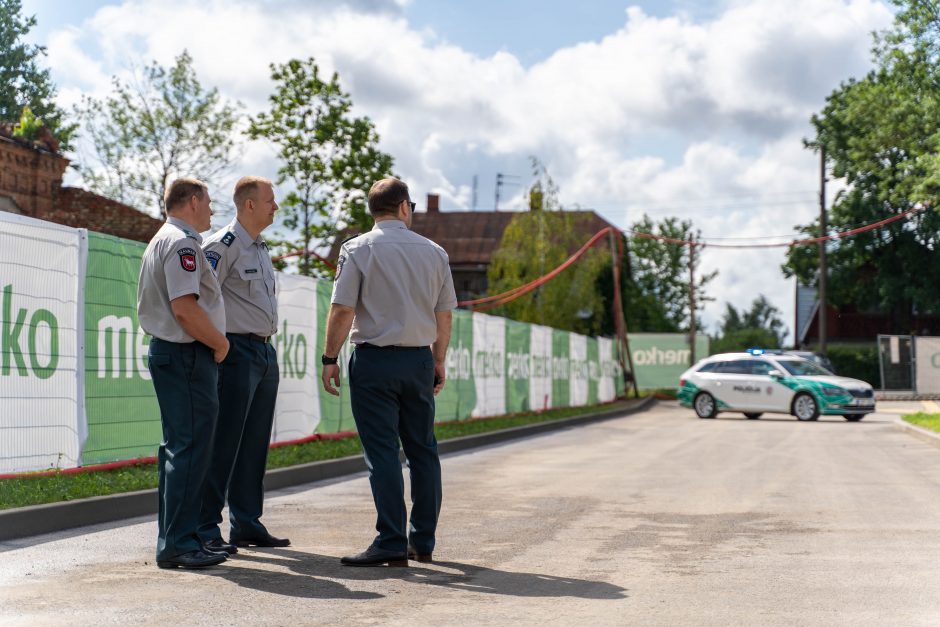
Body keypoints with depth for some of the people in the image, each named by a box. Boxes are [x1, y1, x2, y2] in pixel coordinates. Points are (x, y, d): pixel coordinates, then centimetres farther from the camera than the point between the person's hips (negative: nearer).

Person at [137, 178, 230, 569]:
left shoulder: (161, 240, 21)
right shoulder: (182, 243, -12)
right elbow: (185, 307, -22)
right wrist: (220, 342, -10)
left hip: (165, 350, 11)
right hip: (188, 355, -11)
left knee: (178, 446, 14)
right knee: (190, 448, -10)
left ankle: (171, 539, 19)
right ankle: (178, 543, -9)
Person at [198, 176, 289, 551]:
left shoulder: (260, 249, 19)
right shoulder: (222, 246, -9)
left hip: (266, 352, 9)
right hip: (238, 352, -9)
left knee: (254, 446, 11)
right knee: (223, 444, -9)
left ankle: (247, 525, 18)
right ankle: (206, 530, -5)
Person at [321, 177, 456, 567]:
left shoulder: (358, 249, -3)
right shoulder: (433, 252, 8)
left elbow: (342, 310, -9)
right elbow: (444, 315, 11)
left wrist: (330, 358, -1)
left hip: (375, 360, -4)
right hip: (419, 359, 4)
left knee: (382, 452, -4)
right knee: (423, 450, 12)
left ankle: (391, 544, -6)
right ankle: (423, 542, 16)